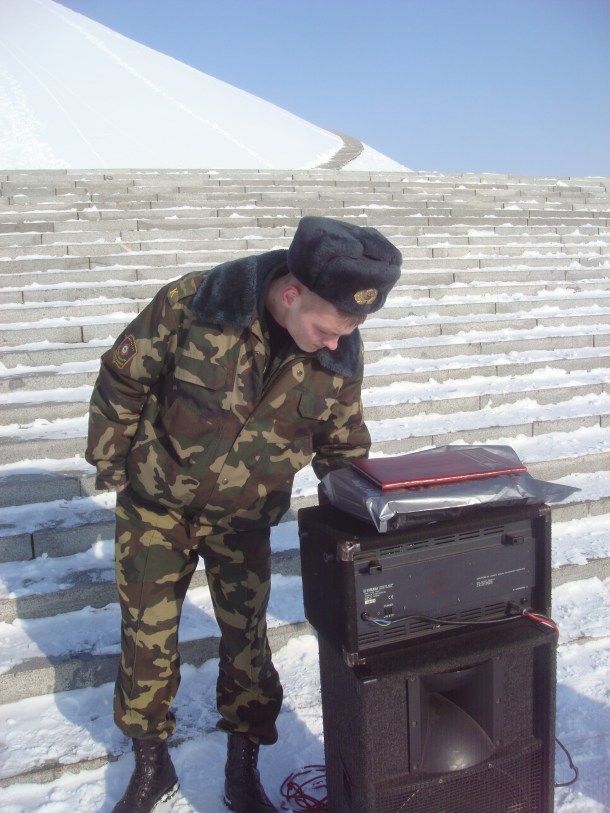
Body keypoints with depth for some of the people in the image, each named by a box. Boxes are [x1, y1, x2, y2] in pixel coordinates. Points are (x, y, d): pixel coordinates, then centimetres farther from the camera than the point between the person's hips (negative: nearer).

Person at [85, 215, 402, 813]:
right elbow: (121, 380, -11)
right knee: (146, 637, 9)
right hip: (154, 505, -1)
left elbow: (342, 445, 0)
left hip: (243, 517, 1)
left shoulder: (341, 356, -15)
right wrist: (110, 463, -4)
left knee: (245, 640, 7)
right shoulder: (191, 305, -26)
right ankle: (150, 765, 33)